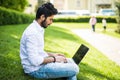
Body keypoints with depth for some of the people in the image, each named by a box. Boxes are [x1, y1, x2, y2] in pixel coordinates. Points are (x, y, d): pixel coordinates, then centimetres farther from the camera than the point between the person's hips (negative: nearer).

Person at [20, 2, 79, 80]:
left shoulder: (39, 29, 10)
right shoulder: (32, 33, -23)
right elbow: (34, 60, -27)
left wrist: (52, 55, 9)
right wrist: (54, 59, -16)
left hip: (40, 62, 10)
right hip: (36, 69, -10)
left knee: (70, 61, 15)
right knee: (74, 69, -16)